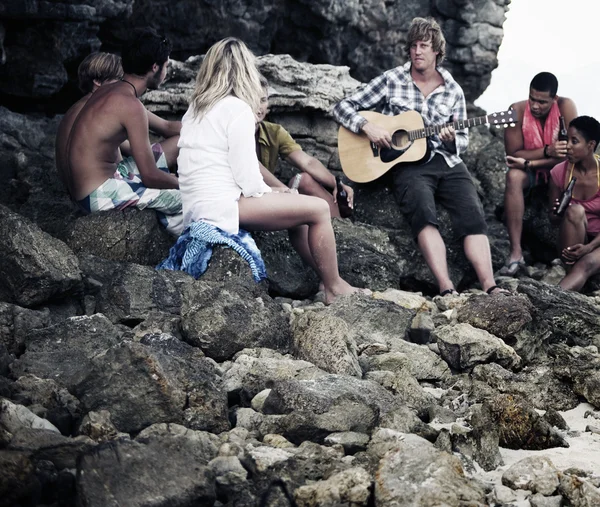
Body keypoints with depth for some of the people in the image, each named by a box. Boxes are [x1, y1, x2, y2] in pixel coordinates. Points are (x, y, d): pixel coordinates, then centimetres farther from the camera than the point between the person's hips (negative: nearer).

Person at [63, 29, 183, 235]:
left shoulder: (108, 90, 8)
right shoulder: (130, 106, -21)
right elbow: (150, 177, -18)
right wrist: (185, 185, -1)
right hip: (99, 195, -10)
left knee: (180, 145, 16)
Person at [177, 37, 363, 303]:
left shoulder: (196, 108, 16)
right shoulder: (238, 109, -11)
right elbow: (247, 176, -15)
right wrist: (268, 193, 6)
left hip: (197, 208, 10)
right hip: (221, 207, -9)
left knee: (299, 215, 19)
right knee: (318, 209, -4)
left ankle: (331, 282, 21)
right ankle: (335, 290, 5)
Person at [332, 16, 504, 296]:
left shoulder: (453, 91, 12)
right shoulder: (391, 81, 4)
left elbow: (463, 140, 17)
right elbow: (342, 107, 4)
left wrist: (452, 140, -7)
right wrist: (368, 127, -14)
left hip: (447, 162, 4)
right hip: (408, 163, -3)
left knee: (473, 215, -21)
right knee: (423, 212, -32)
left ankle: (490, 286, -29)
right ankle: (446, 288, -41)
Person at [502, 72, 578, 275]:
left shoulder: (565, 106, -18)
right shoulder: (518, 110, -16)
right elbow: (513, 154, -17)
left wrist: (530, 162, -28)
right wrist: (547, 151, -30)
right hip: (530, 173, 0)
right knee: (514, 176, -34)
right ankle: (515, 253, -37)